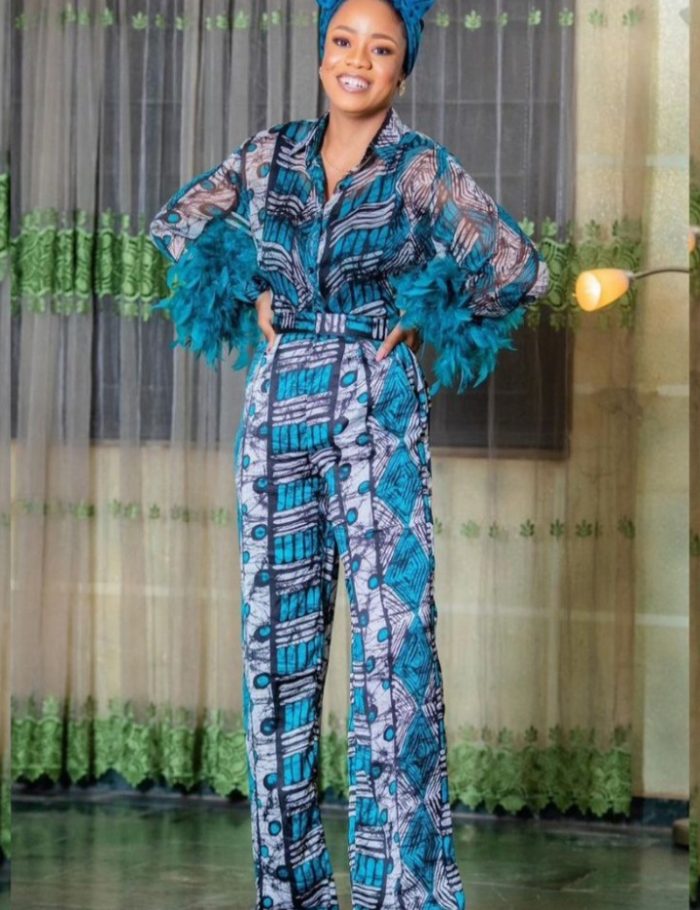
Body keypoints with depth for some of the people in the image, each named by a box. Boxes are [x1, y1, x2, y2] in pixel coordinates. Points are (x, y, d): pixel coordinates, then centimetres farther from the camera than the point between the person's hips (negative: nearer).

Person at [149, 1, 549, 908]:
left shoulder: (424, 170, -2)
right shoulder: (271, 154, 7)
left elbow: (520, 272, 1)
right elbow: (177, 221, 20)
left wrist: (417, 319, 2)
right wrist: (250, 298, 9)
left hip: (378, 409, -3)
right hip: (280, 406, 4)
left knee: (392, 626, -10)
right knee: (278, 626, 5)